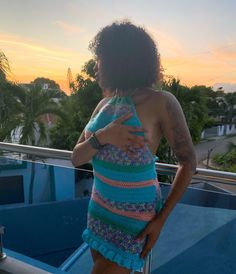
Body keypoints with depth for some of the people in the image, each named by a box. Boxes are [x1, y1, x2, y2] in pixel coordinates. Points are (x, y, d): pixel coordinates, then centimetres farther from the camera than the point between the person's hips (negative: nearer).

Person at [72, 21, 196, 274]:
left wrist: (161, 219, -14)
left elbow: (188, 163, -11)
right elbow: (76, 158, -1)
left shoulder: (161, 103, -15)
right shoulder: (104, 105, 1)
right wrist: (102, 137, -21)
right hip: (99, 208, 6)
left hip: (133, 217, -6)